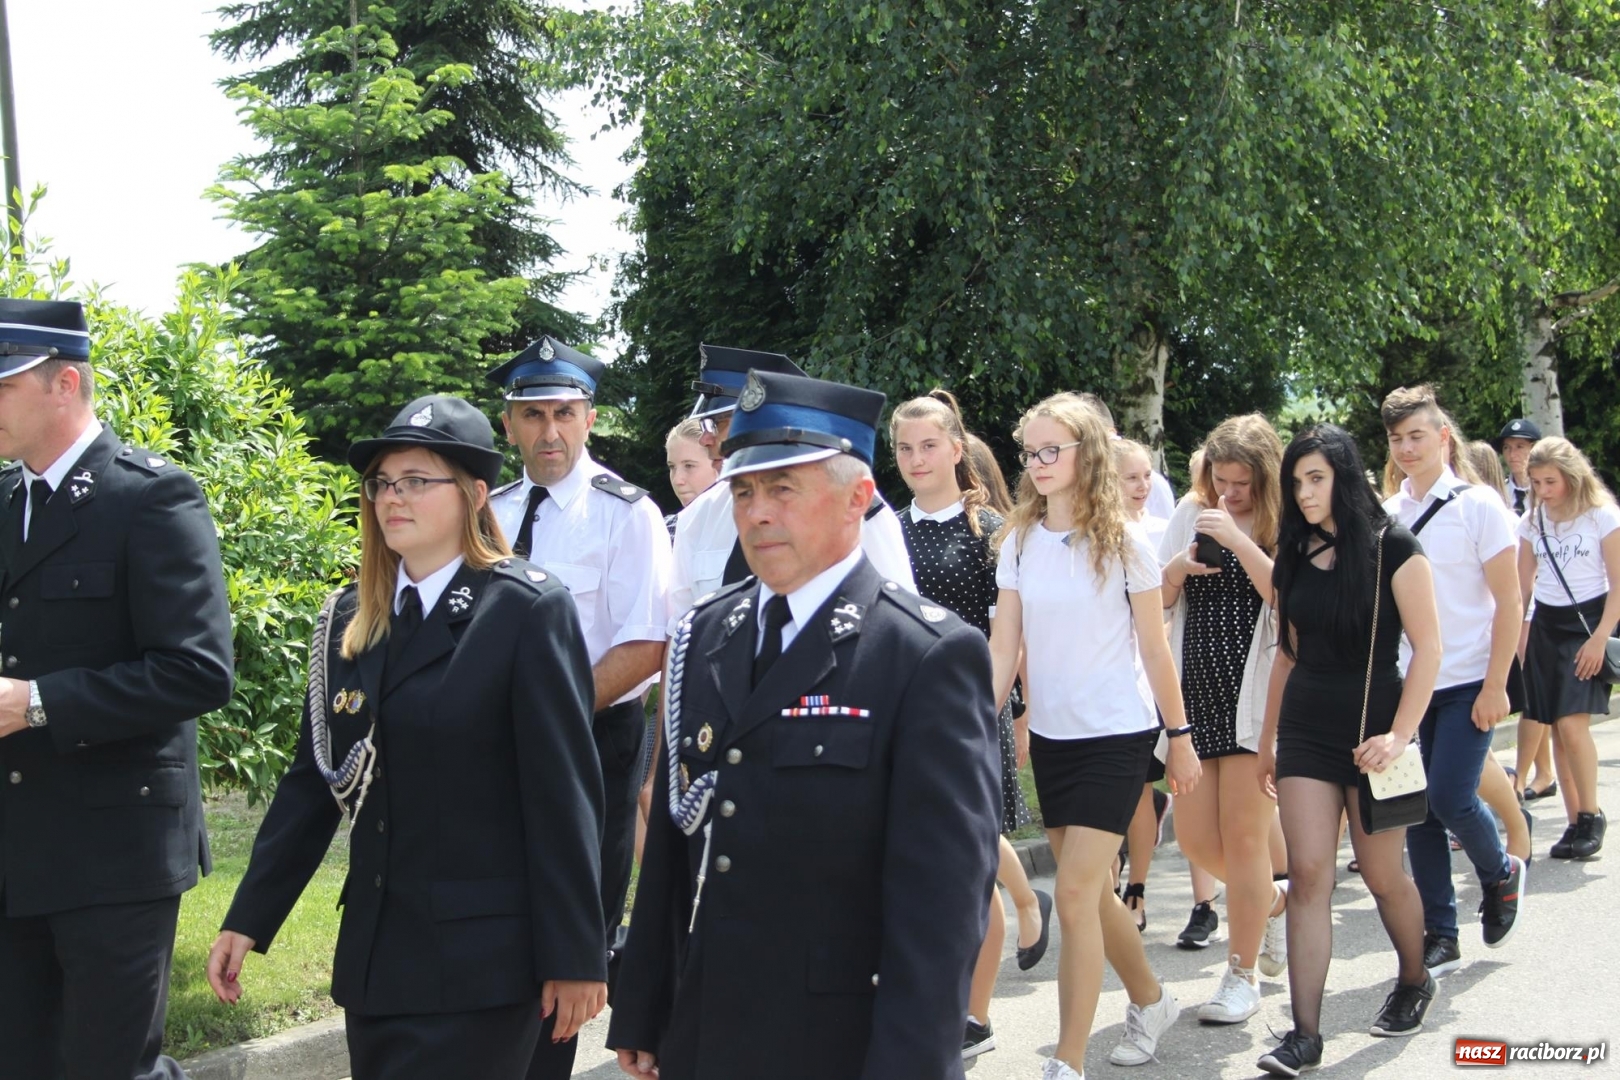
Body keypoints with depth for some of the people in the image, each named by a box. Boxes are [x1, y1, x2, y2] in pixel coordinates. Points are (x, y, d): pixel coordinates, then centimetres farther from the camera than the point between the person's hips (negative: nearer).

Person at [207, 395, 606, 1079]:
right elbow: (314, 778, 11)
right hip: (372, 959, 6)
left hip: (479, 964, -6)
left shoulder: (529, 611, -8)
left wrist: (574, 957, -12)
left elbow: (564, 796, -10)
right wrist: (247, 920, 7)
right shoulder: (350, 618, 10)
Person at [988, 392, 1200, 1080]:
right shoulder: (1018, 542, 2)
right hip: (1050, 736, 5)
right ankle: (1150, 1001, 39)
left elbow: (1153, 648, -2)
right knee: (1090, 892, 14)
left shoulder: (1123, 544, -8)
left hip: (1117, 735, -5)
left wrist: (1180, 736, 2)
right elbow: (1002, 647, 1)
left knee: (1075, 894, -11)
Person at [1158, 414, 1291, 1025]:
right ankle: (1274, 902, 36)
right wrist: (1179, 567, -9)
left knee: (1242, 835, -3)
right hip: (1197, 694, 5)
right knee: (1195, 839, 6)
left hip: (1257, 695, -5)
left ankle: (1243, 973, 12)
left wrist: (1238, 542, -23)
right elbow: (1155, 601, 11)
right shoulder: (1191, 515, 9)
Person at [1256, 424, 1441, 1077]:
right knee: (1308, 873, -5)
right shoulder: (1294, 555, 8)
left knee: (1381, 873, 6)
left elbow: (1428, 647, -10)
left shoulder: (1392, 548, -8)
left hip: (1371, 725, -4)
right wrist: (1268, 741, 15)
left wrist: (1400, 734, -18)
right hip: (1305, 728, 4)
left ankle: (1414, 982, 35)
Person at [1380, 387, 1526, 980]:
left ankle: (1501, 874, 19)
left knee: (1450, 798, -13)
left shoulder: (1477, 505, -6)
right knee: (1418, 810, 4)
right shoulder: (1386, 514, 7)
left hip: (1467, 684, -4)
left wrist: (1495, 687, -12)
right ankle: (1439, 937, 14)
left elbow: (1509, 603, -7)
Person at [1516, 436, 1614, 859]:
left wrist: (1601, 637, -15)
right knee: (1556, 729, 2)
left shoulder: (1602, 515, -7)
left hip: (1588, 620, -5)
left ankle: (1591, 814, -2)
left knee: (1572, 725, -17)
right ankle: (1575, 820, 11)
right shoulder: (1532, 520, 6)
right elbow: (1522, 583, 11)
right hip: (1546, 624, 5)